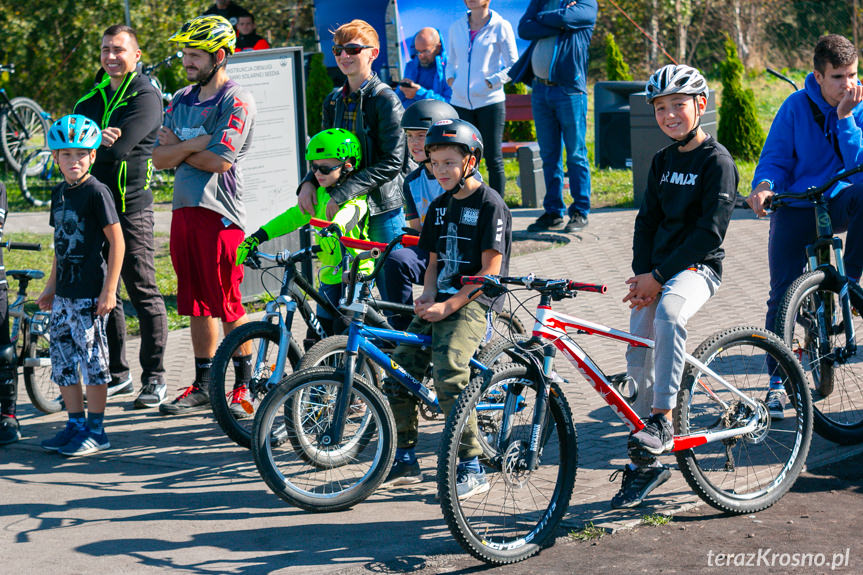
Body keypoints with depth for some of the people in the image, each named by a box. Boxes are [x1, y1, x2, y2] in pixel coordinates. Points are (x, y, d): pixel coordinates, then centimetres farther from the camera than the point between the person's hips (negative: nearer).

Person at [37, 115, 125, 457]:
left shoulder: (96, 192, -11)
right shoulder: (60, 193, 11)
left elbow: (116, 240, -13)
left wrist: (109, 290, -17)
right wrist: (51, 287, 21)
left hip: (90, 293, -8)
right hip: (64, 293, 8)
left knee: (92, 359, -1)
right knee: (62, 361, 11)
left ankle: (95, 431, 7)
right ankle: (75, 424, 22)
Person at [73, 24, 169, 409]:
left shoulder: (145, 96, -6)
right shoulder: (92, 98, 16)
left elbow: (118, 149, -19)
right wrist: (98, 140, -17)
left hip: (131, 207, -7)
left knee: (143, 293, -4)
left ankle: (154, 378, 4)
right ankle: (117, 375, 21)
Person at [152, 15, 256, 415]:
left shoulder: (236, 102, -8)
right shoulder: (181, 100, 14)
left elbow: (219, 161, -18)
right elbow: (159, 159, 7)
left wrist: (177, 148, -3)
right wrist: (192, 145, -11)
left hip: (220, 213, -7)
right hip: (184, 210, 7)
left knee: (229, 307, -4)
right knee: (197, 303, 12)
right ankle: (203, 386, 20)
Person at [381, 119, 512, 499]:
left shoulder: (489, 204, -7)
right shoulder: (439, 206, 16)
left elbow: (490, 271, -13)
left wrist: (448, 306, -18)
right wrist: (427, 295, -1)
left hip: (472, 304, -7)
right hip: (439, 304, 8)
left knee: (448, 374, -26)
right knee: (398, 371, -4)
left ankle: (472, 469, -16)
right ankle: (405, 460, 11)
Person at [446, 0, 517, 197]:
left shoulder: (500, 26, -1)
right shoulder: (456, 27, 12)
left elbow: (513, 67, -1)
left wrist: (489, 83, -11)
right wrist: (451, 80, 5)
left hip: (489, 101, -4)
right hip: (461, 102, 4)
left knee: (493, 159, -1)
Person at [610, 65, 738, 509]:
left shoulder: (717, 160, -8)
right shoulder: (662, 162, 14)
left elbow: (710, 231, -15)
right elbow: (647, 220, 12)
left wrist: (658, 276, -17)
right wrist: (641, 275, -5)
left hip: (697, 268, -6)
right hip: (656, 272, 7)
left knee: (668, 312, -38)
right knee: (638, 360, -1)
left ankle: (662, 421, -32)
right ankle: (645, 464, 11)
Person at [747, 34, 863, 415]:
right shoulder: (796, 107, -5)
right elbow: (775, 159, -2)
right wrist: (763, 186, -23)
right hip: (796, 208, 0)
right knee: (783, 294, -10)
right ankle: (778, 382, 2)